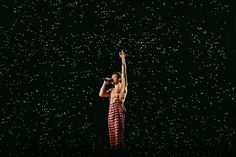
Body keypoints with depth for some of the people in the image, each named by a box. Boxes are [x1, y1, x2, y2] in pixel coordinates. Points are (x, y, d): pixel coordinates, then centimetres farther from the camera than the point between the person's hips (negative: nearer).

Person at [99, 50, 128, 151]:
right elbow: (101, 94, 13)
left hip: (119, 112, -7)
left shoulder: (122, 87, 5)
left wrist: (123, 59, -8)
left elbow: (124, 74, -5)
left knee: (119, 134, -10)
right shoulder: (111, 90, 23)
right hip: (111, 113, 7)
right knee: (112, 135, 5)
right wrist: (105, 83, 17)